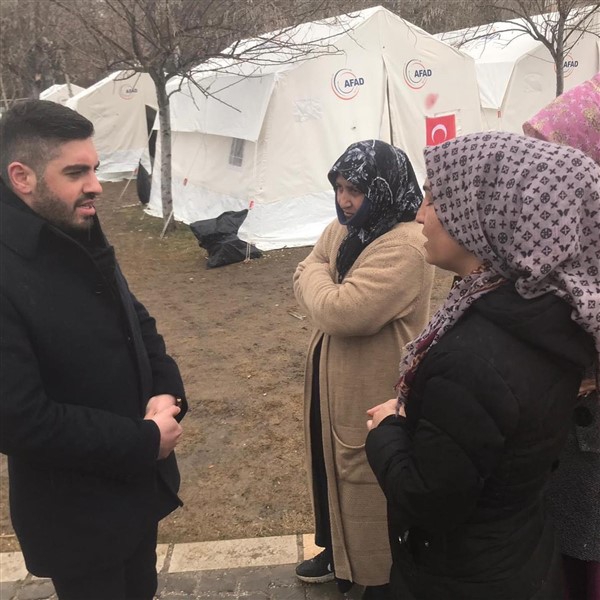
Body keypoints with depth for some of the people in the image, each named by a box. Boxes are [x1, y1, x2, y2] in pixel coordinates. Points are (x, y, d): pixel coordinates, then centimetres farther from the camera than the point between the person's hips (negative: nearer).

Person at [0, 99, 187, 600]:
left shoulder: (83, 243, 1)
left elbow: (136, 322, 11)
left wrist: (166, 393, -8)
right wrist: (145, 441, -21)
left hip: (140, 482, 8)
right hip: (75, 515, -7)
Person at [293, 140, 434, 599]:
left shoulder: (405, 247, -27)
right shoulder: (344, 228, 4)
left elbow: (341, 311, -31)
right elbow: (304, 277, 5)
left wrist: (318, 277, -12)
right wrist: (328, 287, -15)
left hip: (373, 389, -9)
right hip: (334, 377, 9)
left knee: (369, 483, 9)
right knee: (332, 466, 24)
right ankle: (339, 551, 48)